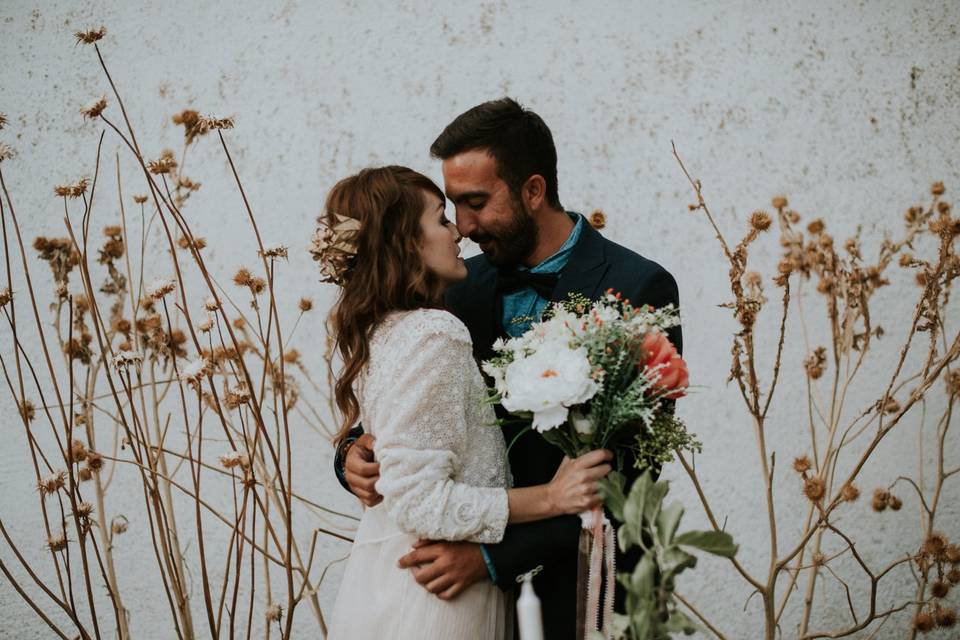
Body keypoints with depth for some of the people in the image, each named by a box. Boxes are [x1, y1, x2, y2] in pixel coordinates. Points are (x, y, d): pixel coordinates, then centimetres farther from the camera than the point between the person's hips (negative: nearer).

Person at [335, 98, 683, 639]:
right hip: (478, 579, 5)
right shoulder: (465, 286, 3)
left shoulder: (638, 288, -14)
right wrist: (355, 453, -14)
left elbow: (626, 468, -19)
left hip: (574, 589, -5)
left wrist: (495, 556, -24)